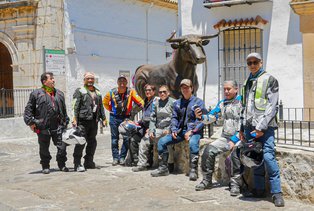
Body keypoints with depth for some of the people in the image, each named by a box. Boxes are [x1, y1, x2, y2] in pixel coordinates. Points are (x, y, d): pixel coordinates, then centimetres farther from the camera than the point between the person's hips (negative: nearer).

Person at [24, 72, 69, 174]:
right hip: (43, 127, -3)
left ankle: (62, 165, 18)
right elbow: (28, 109, 1)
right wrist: (30, 122, -6)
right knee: (44, 148, 7)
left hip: (58, 126, 3)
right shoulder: (36, 94, -1)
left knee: (62, 146, 1)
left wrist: (65, 122, 19)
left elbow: (64, 110, 21)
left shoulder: (59, 94, 14)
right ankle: (45, 166, 22)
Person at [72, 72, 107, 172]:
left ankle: (89, 162, 21)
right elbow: (76, 106, -7)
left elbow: (101, 106, 24)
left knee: (92, 142, 10)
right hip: (83, 120, -6)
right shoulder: (79, 91, 1)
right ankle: (77, 164, -5)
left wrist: (103, 118, 18)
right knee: (80, 142, -8)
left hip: (94, 121, 6)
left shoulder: (97, 93, 20)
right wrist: (75, 118, -16)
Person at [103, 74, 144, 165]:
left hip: (126, 117, -1)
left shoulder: (131, 92, -6)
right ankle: (115, 157, 14)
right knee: (114, 138, 5)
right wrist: (112, 110, 6)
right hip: (114, 117, 1)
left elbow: (140, 101, -10)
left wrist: (143, 107, -27)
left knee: (126, 138, -3)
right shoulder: (112, 92, -3)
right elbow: (105, 102, 13)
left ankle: (122, 157, 8)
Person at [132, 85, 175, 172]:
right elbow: (152, 118, 14)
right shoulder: (156, 103, 14)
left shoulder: (173, 103, -3)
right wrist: (151, 130, 1)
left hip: (167, 129, -6)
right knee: (144, 141, -2)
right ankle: (142, 164, 3)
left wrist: (169, 129, -15)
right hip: (157, 129, 6)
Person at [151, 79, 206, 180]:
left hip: (194, 131, -5)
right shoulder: (177, 103, 15)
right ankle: (163, 168, 1)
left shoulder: (198, 102, -1)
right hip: (180, 130, 5)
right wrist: (174, 130, -3)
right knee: (162, 141, -9)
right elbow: (174, 117, 15)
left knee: (193, 143, -38)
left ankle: (193, 170, -28)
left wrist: (191, 131, -18)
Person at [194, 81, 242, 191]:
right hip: (225, 137, 6)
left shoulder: (242, 102, -8)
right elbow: (211, 117, 9)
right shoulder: (222, 103, 13)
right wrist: (201, 117, -13)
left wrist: (234, 140, -17)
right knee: (208, 150, -14)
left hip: (239, 138, -6)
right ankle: (207, 180, -3)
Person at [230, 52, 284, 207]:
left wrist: (262, 127, -15)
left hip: (265, 127, -6)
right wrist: (242, 128, 17)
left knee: (268, 157, -13)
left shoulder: (269, 80, 0)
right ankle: (259, 189, 14)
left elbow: (272, 106, -8)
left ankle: (276, 192, -7)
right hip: (249, 127, 6)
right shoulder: (247, 82, 20)